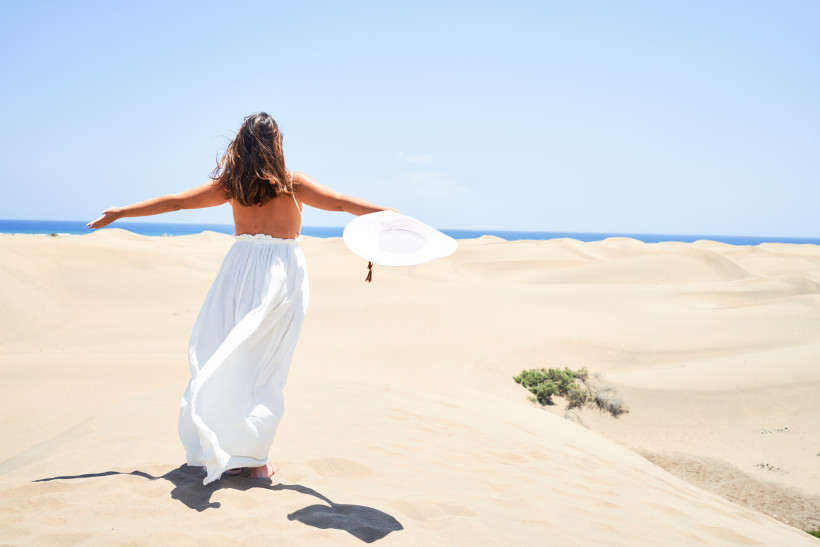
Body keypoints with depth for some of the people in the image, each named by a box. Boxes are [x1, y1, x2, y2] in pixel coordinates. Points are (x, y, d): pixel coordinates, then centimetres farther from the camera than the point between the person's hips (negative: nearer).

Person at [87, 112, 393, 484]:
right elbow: (342, 203, -4)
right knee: (264, 367, 3)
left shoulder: (230, 183, 4)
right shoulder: (292, 183, -2)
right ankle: (255, 458, 5)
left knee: (224, 358, 8)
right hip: (282, 273, -2)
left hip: (241, 269, 2)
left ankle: (225, 453, 9)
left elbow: (175, 202, 9)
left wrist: (119, 213, 19)